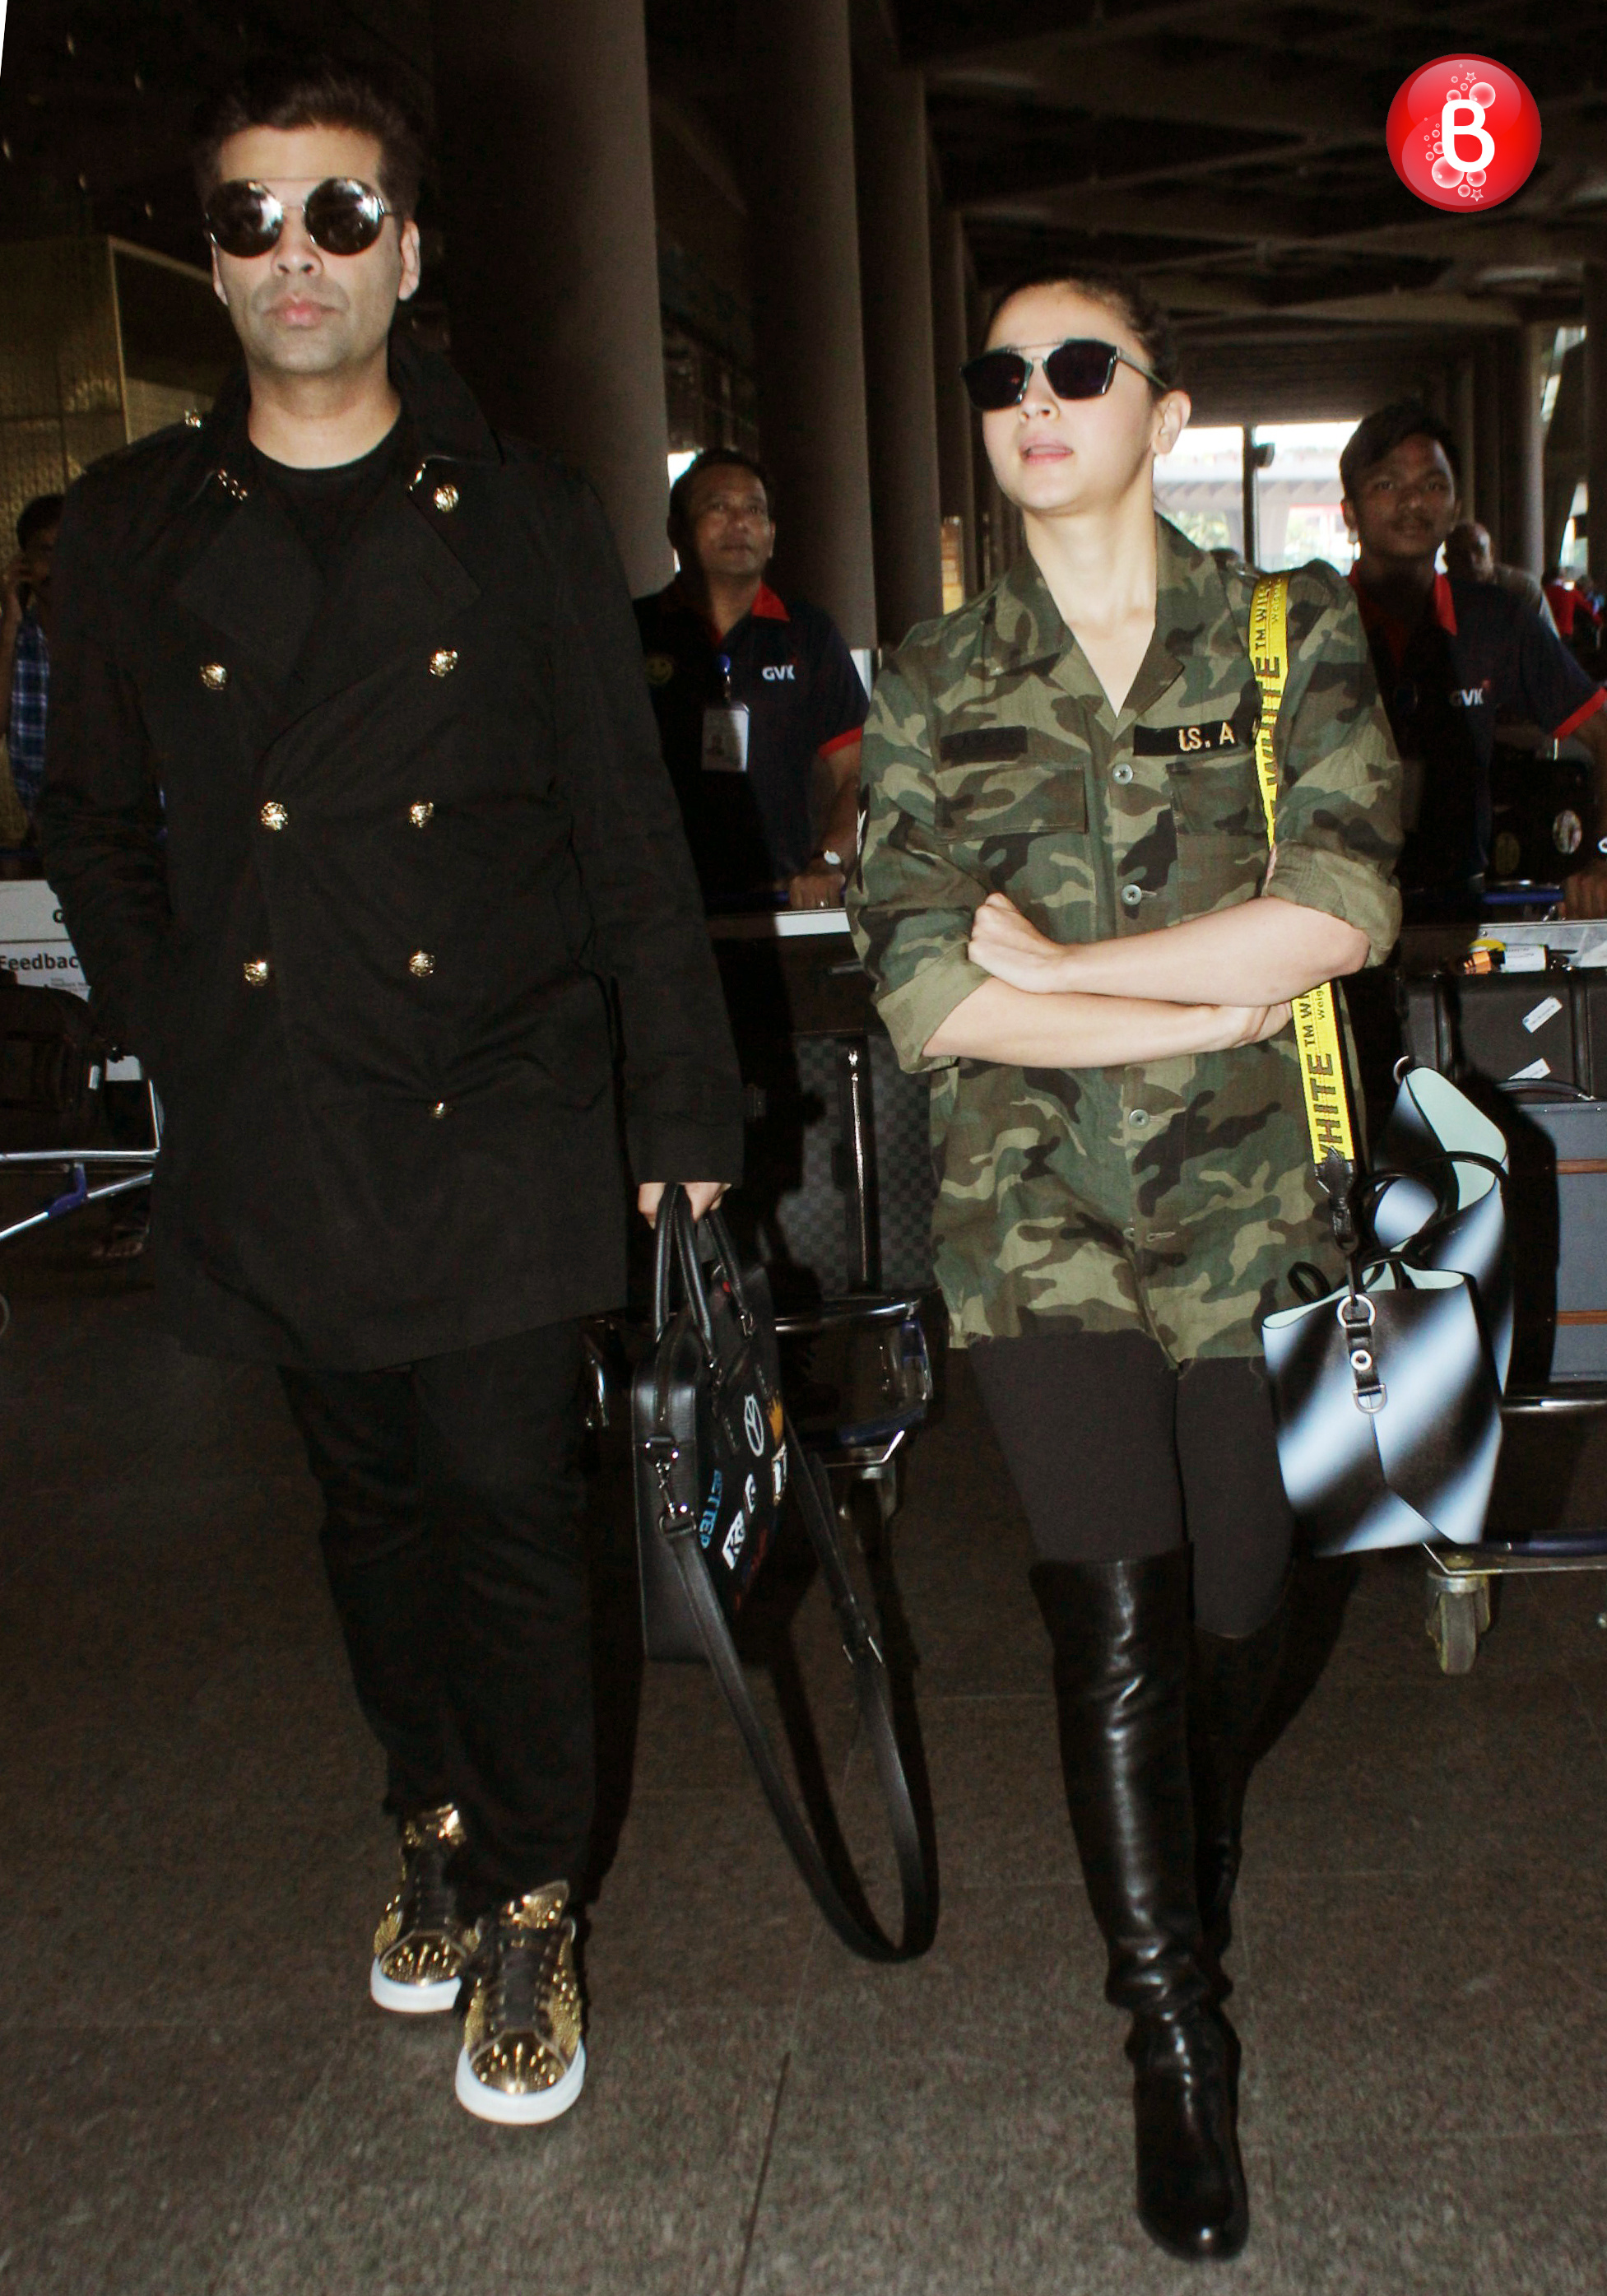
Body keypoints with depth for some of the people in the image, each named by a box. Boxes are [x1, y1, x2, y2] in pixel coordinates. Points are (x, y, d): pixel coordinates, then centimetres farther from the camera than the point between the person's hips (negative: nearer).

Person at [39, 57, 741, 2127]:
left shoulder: (522, 518, 3)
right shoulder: (132, 528, 6)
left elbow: (630, 833, 2)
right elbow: (93, 831, 13)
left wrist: (684, 1111, 0)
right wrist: (179, 1029, 2)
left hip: (498, 1120, -2)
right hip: (272, 1138, 2)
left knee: (509, 1511, 0)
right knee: (375, 1503, 14)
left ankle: (528, 1905, 17)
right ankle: (433, 1819, 36)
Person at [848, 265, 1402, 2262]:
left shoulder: (1291, 635, 3)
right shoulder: (931, 690, 4)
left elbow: (1339, 907, -12)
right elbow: (924, 995, -7)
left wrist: (1055, 960, -11)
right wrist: (1208, 1000, -11)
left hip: (1252, 1203, 1)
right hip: (1041, 1211, 0)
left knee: (1233, 1615, 8)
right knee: (1115, 1624, -8)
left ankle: (1191, 1911, 42)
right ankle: (1176, 2044, 14)